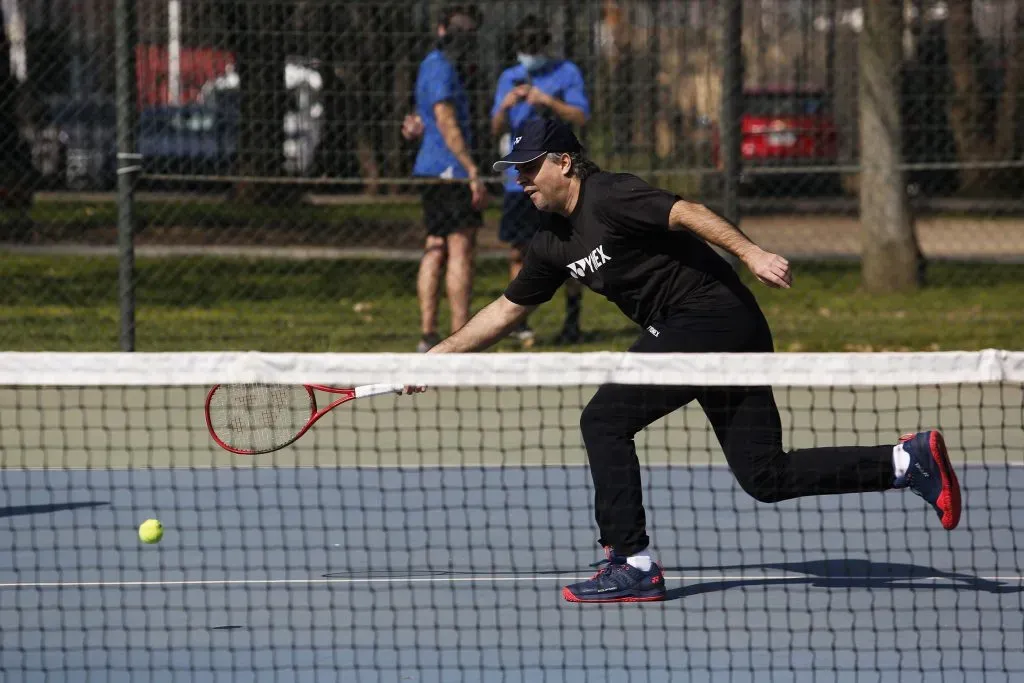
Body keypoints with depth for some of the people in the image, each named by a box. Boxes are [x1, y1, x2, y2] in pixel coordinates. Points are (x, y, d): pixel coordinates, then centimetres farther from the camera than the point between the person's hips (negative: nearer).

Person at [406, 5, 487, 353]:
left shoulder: (434, 65, 20)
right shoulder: (440, 69, -12)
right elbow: (448, 125, -19)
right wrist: (473, 172, -21)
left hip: (433, 170, 10)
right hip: (451, 170, -10)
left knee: (435, 249, 7)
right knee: (461, 250, -9)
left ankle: (428, 334, 5)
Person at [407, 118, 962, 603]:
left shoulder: (608, 197, -11)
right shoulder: (553, 245, 16)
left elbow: (686, 213, -22)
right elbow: (506, 310, 26)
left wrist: (752, 253, -33)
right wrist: (437, 357, 24)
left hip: (713, 316, -9)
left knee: (604, 420, -10)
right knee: (766, 478, 5)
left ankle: (632, 565, -7)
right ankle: (909, 460, 8)